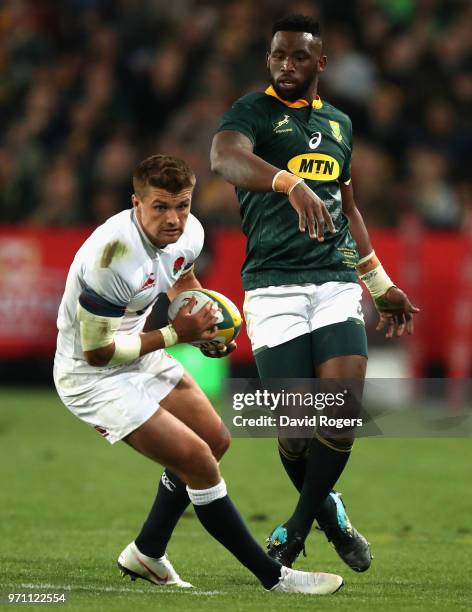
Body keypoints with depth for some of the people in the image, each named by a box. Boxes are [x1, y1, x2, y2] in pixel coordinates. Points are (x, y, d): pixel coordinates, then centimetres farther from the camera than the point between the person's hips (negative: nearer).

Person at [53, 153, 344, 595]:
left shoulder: (188, 234, -9)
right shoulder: (113, 256, -34)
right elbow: (95, 350, -27)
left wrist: (205, 329, -2)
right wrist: (174, 335, -24)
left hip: (138, 353, 9)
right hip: (92, 375, -9)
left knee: (215, 440, 15)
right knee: (197, 460, -13)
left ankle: (145, 553, 28)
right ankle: (273, 576, -4)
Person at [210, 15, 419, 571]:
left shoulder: (339, 123, 18)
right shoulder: (253, 111, -1)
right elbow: (224, 155, -25)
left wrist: (380, 284, 29)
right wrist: (292, 183, -43)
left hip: (337, 281, 4)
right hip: (274, 285, -4)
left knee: (343, 409, -13)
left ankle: (299, 526, 5)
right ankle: (328, 514, 19)